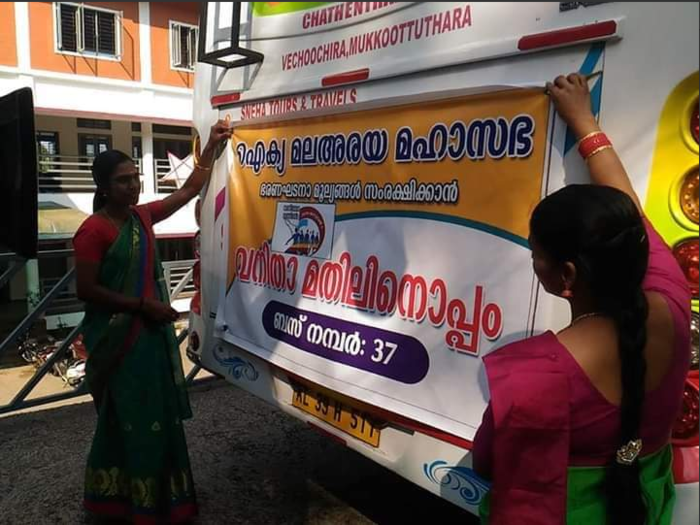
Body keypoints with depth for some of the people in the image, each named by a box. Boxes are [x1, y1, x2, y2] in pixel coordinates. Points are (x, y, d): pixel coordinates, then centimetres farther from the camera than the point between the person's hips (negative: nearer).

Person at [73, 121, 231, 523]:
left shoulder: (142, 216, 5)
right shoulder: (94, 230, -15)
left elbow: (190, 191, 11)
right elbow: (86, 290, -17)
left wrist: (212, 145, 8)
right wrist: (141, 304, -19)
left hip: (150, 333, 7)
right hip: (117, 339, -7)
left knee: (155, 415, 16)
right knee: (127, 420, 4)